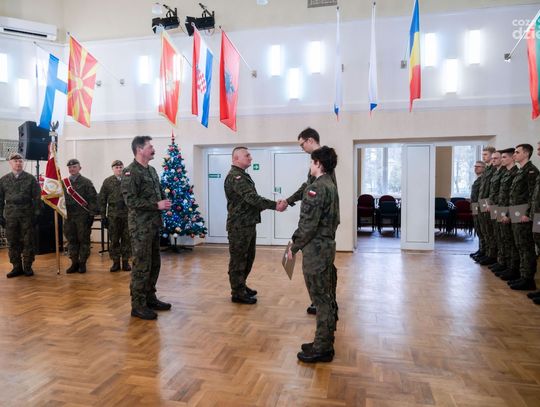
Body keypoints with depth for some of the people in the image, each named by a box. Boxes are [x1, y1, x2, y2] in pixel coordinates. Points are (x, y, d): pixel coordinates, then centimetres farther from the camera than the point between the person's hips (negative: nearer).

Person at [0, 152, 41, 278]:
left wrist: (36, 214, -4)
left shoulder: (30, 178, 2)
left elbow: (37, 198, 1)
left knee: (28, 242, 2)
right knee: (13, 242, 6)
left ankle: (27, 266, 12)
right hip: (10, 216, 2)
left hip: (27, 215, -2)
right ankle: (17, 267, 15)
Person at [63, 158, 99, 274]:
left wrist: (92, 213, -12)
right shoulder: (64, 182, 11)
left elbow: (93, 198, -7)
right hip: (68, 216, 4)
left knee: (83, 240, 2)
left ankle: (82, 263, 10)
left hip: (82, 216, -4)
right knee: (71, 240, 8)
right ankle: (74, 263, 17)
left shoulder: (86, 182, -2)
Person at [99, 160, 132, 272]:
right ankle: (116, 262, 16)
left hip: (127, 214, 0)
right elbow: (102, 200, 5)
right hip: (113, 215, 1)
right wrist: (103, 216, 0)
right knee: (114, 239, 6)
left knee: (126, 239, 6)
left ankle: (125, 261, 15)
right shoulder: (107, 181, 5)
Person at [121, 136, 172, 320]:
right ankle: (138, 305, 7)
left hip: (154, 224, 8)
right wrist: (157, 205, -19)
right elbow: (131, 201, -19)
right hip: (140, 226, -8)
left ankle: (150, 298, 27)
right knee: (142, 265, -3)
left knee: (154, 263, 14)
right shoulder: (130, 172, -11)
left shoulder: (151, 170, 15)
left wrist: (165, 202, -1)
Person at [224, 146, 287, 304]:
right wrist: (275, 206, -26)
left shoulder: (243, 175, 17)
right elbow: (252, 198, -26)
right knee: (238, 259, 0)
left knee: (248, 257, 18)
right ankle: (237, 293, 10)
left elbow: (252, 199, 14)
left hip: (248, 224, 10)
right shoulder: (234, 177, -16)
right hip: (239, 226, -10)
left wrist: (274, 204, 2)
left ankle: (241, 286, 32)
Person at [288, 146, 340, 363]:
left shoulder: (316, 188, -17)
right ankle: (325, 342, 27)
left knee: (320, 298, -2)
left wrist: (294, 247, -11)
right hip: (328, 245, 10)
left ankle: (322, 349, 9)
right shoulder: (331, 186, 12)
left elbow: (308, 224, -21)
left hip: (315, 249, -10)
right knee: (327, 296, 15)